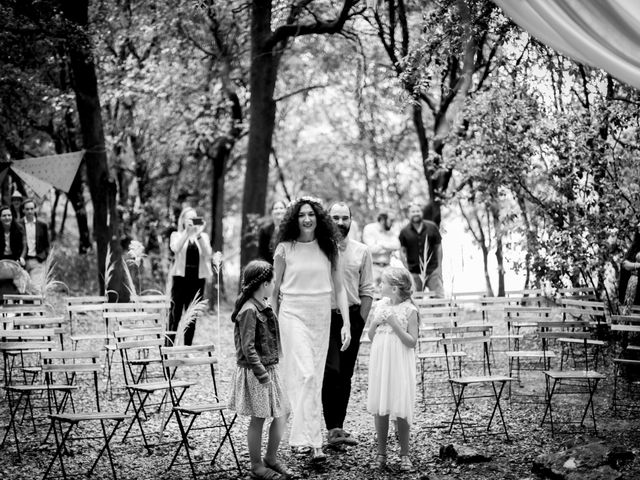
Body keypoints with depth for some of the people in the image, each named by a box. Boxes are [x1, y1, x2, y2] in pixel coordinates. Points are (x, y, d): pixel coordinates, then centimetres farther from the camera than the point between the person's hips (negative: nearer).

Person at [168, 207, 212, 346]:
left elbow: (207, 254, -6)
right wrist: (187, 232, -22)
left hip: (197, 280, 2)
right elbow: (175, 248, -15)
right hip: (180, 278, -2)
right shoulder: (177, 235, 7)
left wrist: (199, 234, -15)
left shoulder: (203, 237, 12)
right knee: (175, 315, -6)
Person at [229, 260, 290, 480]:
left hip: (270, 369, 9)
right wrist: (262, 375, -21)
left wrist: (271, 371, 18)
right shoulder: (249, 311, -18)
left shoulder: (264, 307, 11)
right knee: (258, 419, 2)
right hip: (255, 372, -9)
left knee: (282, 414, 9)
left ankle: (271, 459, 23)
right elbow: (248, 349, -21)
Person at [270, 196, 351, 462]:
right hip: (293, 313, -3)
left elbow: (339, 288, 6)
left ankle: (303, 433, 18)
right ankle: (311, 440, -17)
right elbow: (274, 290, 6)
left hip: (321, 316, 4)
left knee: (315, 378, 8)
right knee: (304, 374, -15)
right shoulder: (285, 249, -2)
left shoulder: (328, 248, 5)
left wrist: (346, 323, -1)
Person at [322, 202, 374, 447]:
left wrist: (360, 321, 1)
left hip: (352, 317, 3)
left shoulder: (361, 252, 7)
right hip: (325, 316, -3)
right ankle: (333, 428, -12)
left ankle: (338, 426, 16)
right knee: (331, 370, -14)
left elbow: (366, 291, 9)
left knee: (345, 374, 8)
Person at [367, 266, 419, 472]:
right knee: (379, 409, 5)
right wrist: (375, 322, -7)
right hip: (380, 362, 4)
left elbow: (412, 342, -10)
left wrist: (395, 324, -17)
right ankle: (381, 452, 16)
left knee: (401, 411, 0)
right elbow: (370, 337, 12)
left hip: (400, 365, -4)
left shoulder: (409, 310, -7)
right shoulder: (380, 306, 7)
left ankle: (404, 454, 12)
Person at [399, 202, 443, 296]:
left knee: (439, 296, -5)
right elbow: (403, 252, 5)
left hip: (432, 270, 0)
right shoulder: (404, 232, 2)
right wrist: (407, 270, -4)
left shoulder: (432, 227, 3)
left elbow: (438, 247, 8)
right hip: (414, 272, 0)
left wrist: (439, 266, 3)